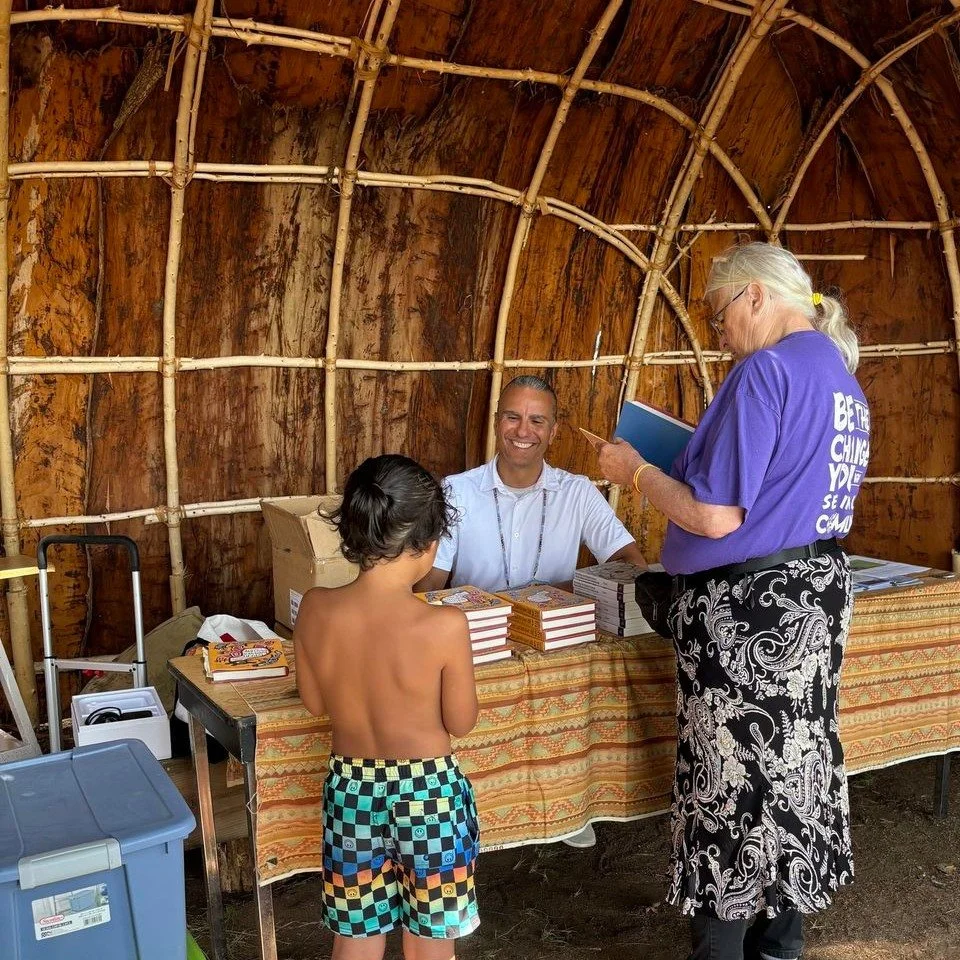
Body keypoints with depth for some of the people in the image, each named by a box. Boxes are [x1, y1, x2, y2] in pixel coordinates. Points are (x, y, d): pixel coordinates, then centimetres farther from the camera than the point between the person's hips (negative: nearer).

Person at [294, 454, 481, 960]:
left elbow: (314, 702, 2)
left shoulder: (315, 608, -13)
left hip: (351, 789, 3)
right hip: (429, 792, -3)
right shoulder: (444, 625, -23)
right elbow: (462, 722, -9)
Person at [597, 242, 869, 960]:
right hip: (819, 591, 10)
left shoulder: (765, 371, -18)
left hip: (750, 606, -9)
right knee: (797, 765, 17)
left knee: (732, 784, 3)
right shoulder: (844, 380, 12)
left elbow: (713, 517, -21)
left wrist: (636, 471, -7)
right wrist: (709, 466, 22)